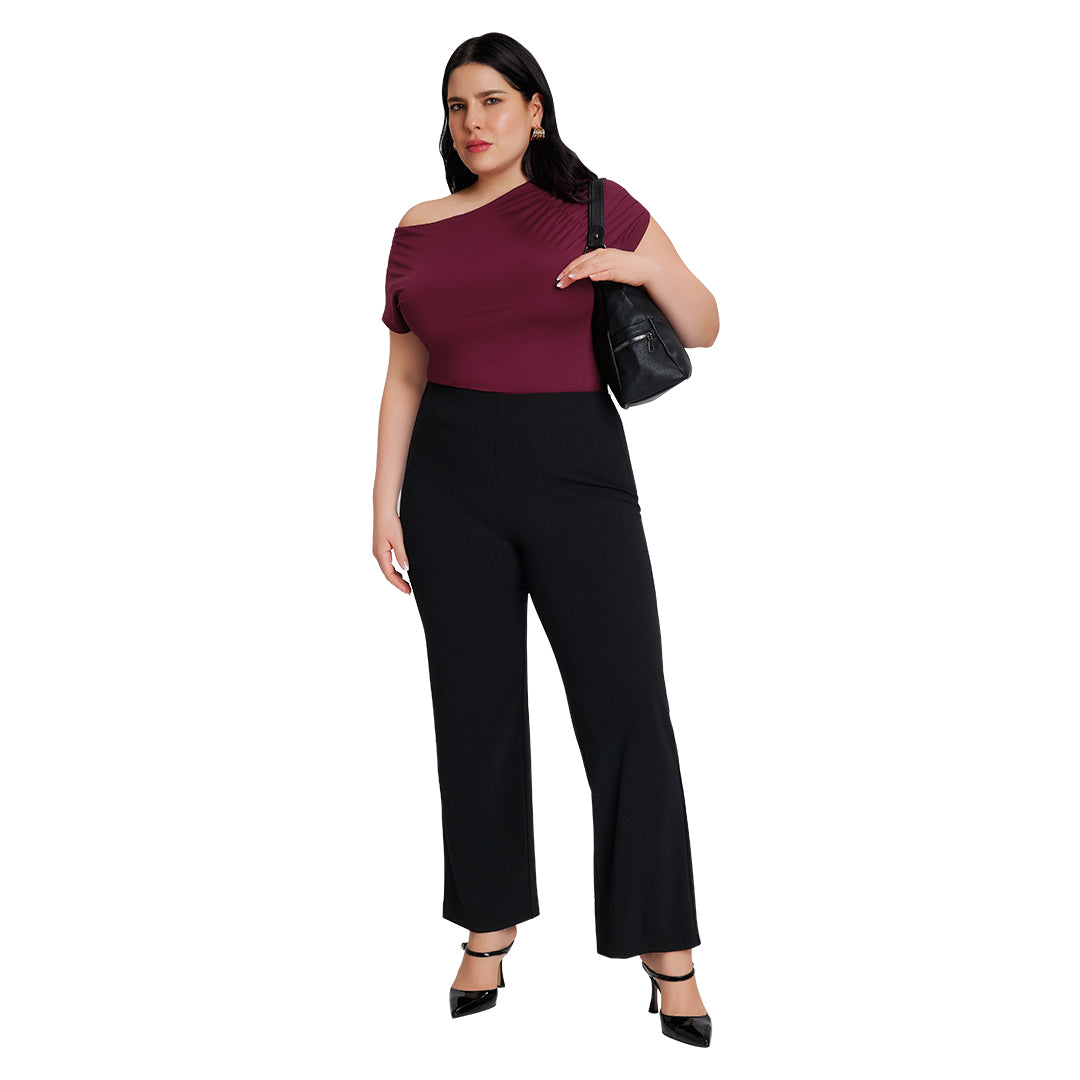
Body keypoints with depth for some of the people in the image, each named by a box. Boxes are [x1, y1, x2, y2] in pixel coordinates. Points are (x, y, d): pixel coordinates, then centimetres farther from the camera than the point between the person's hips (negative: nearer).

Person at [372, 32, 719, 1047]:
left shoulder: (596, 207, 2)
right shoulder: (420, 231, 8)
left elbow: (704, 329, 5)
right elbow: (405, 377, 12)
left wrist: (642, 266, -14)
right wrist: (386, 499, 5)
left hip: (578, 471, -2)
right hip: (453, 480, 3)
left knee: (627, 705, -5)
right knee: (474, 706, 7)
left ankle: (667, 949, 7)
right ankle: (491, 924, 23)